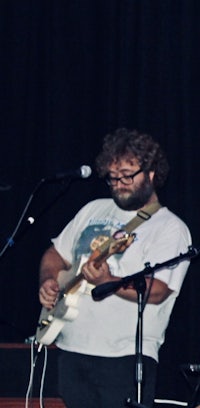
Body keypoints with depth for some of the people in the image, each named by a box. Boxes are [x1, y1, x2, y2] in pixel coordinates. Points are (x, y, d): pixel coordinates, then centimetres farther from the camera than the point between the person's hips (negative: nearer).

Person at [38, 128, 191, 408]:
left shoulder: (171, 229, -3)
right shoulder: (94, 210, 18)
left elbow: (157, 291, -16)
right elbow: (55, 255, 26)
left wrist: (107, 282, -30)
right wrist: (49, 281, 5)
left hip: (125, 356, -6)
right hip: (72, 350, 6)